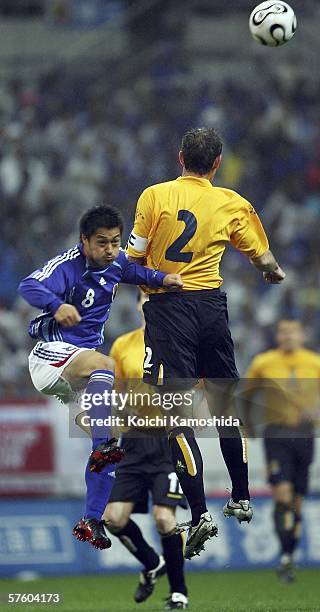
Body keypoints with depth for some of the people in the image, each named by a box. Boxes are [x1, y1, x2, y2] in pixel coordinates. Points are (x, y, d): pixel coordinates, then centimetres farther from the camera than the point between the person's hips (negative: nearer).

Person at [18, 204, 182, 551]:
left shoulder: (115, 261, 3)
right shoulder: (68, 265, -18)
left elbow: (131, 271, 25)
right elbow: (29, 287, -35)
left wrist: (162, 279, 5)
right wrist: (57, 304, -56)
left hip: (82, 360, 8)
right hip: (52, 352, -8)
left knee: (106, 447, 2)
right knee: (104, 366, -39)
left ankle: (91, 522, 7)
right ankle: (102, 447, -47)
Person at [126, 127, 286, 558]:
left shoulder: (155, 196, -6)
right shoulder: (233, 204, 4)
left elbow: (134, 257, -5)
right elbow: (263, 259, 13)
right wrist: (275, 273, 36)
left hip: (168, 309, -4)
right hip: (212, 304, 4)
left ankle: (200, 514, -14)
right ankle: (241, 499, 29)